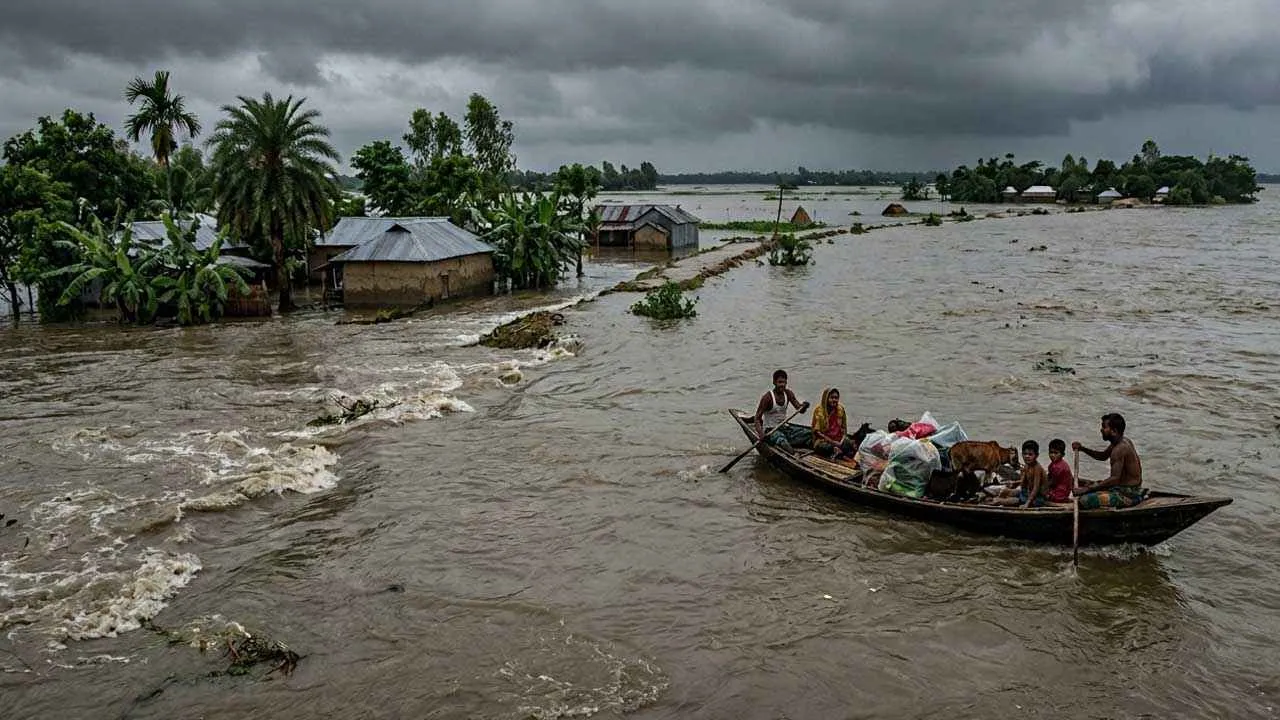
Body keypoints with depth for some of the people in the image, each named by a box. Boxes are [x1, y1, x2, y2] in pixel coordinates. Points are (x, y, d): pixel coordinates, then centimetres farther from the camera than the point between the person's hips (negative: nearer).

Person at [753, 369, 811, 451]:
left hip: (785, 428, 7)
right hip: (770, 430, -7)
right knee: (782, 441, -38)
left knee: (809, 434, -9)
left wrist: (803, 406, -24)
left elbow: (800, 409, 1)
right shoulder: (768, 397, -14)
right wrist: (761, 434, -33)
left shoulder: (788, 393, 3)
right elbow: (757, 418, -16)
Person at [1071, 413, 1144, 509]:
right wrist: (1082, 449, 9)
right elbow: (1103, 456, 25)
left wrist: (1087, 489, -31)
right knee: (1084, 485, 19)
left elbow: (1114, 478, -30)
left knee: (1086, 500, -25)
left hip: (1129, 494, -10)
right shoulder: (1122, 441, 8)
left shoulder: (1119, 449, -24)